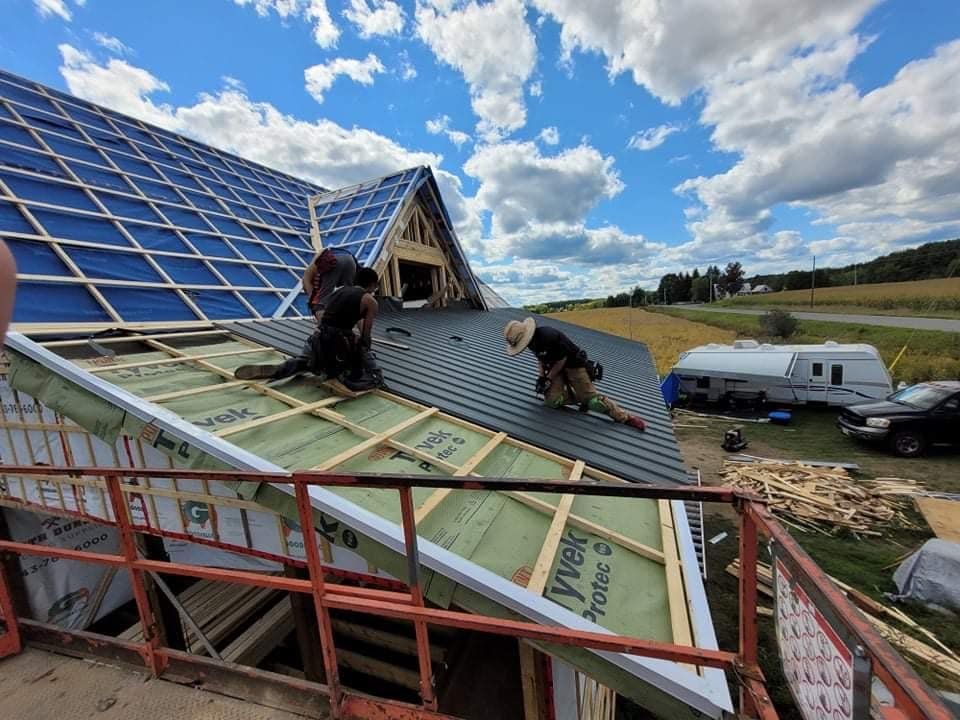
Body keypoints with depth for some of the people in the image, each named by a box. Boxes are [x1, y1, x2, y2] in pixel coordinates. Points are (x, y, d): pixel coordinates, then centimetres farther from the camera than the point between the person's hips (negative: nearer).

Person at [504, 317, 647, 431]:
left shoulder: (548, 336, -32)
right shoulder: (532, 341, -6)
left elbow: (562, 359, -22)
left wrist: (548, 378, -16)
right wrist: (541, 376, 1)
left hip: (573, 363, -7)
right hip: (555, 367, 7)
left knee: (592, 399, -10)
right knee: (552, 401, -15)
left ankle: (625, 417, 7)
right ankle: (581, 398, 6)